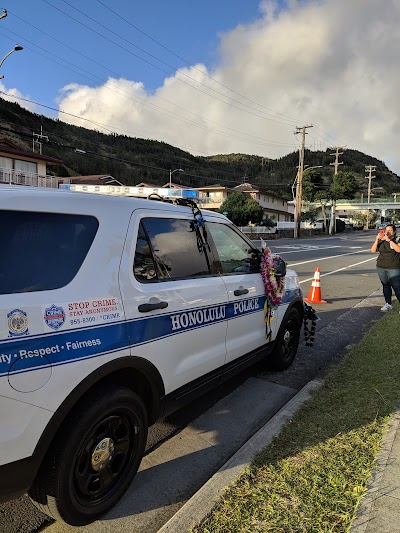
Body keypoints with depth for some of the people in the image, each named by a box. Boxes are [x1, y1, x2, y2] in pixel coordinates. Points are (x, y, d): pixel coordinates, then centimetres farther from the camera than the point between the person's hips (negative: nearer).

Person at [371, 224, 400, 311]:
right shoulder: (381, 241, 7)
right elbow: (373, 250, -1)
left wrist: (389, 240, -24)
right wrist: (377, 240, -14)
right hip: (381, 268, 4)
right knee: (385, 286, 12)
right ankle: (388, 304, 22)